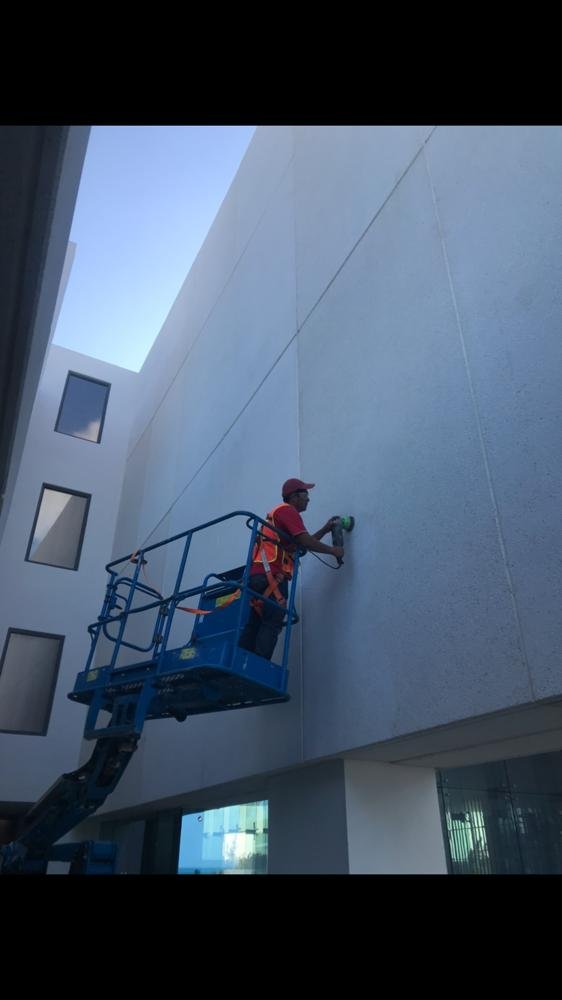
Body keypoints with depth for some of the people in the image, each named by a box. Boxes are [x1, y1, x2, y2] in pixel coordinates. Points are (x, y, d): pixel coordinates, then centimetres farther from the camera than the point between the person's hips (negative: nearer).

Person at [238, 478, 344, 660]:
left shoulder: (278, 513, 32)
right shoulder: (288, 511, 1)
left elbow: (301, 544, 31)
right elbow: (305, 542, -10)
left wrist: (325, 529, 29)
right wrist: (332, 550, 2)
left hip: (260, 575, 10)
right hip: (271, 575, -10)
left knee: (255, 625, 5)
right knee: (272, 624, -14)